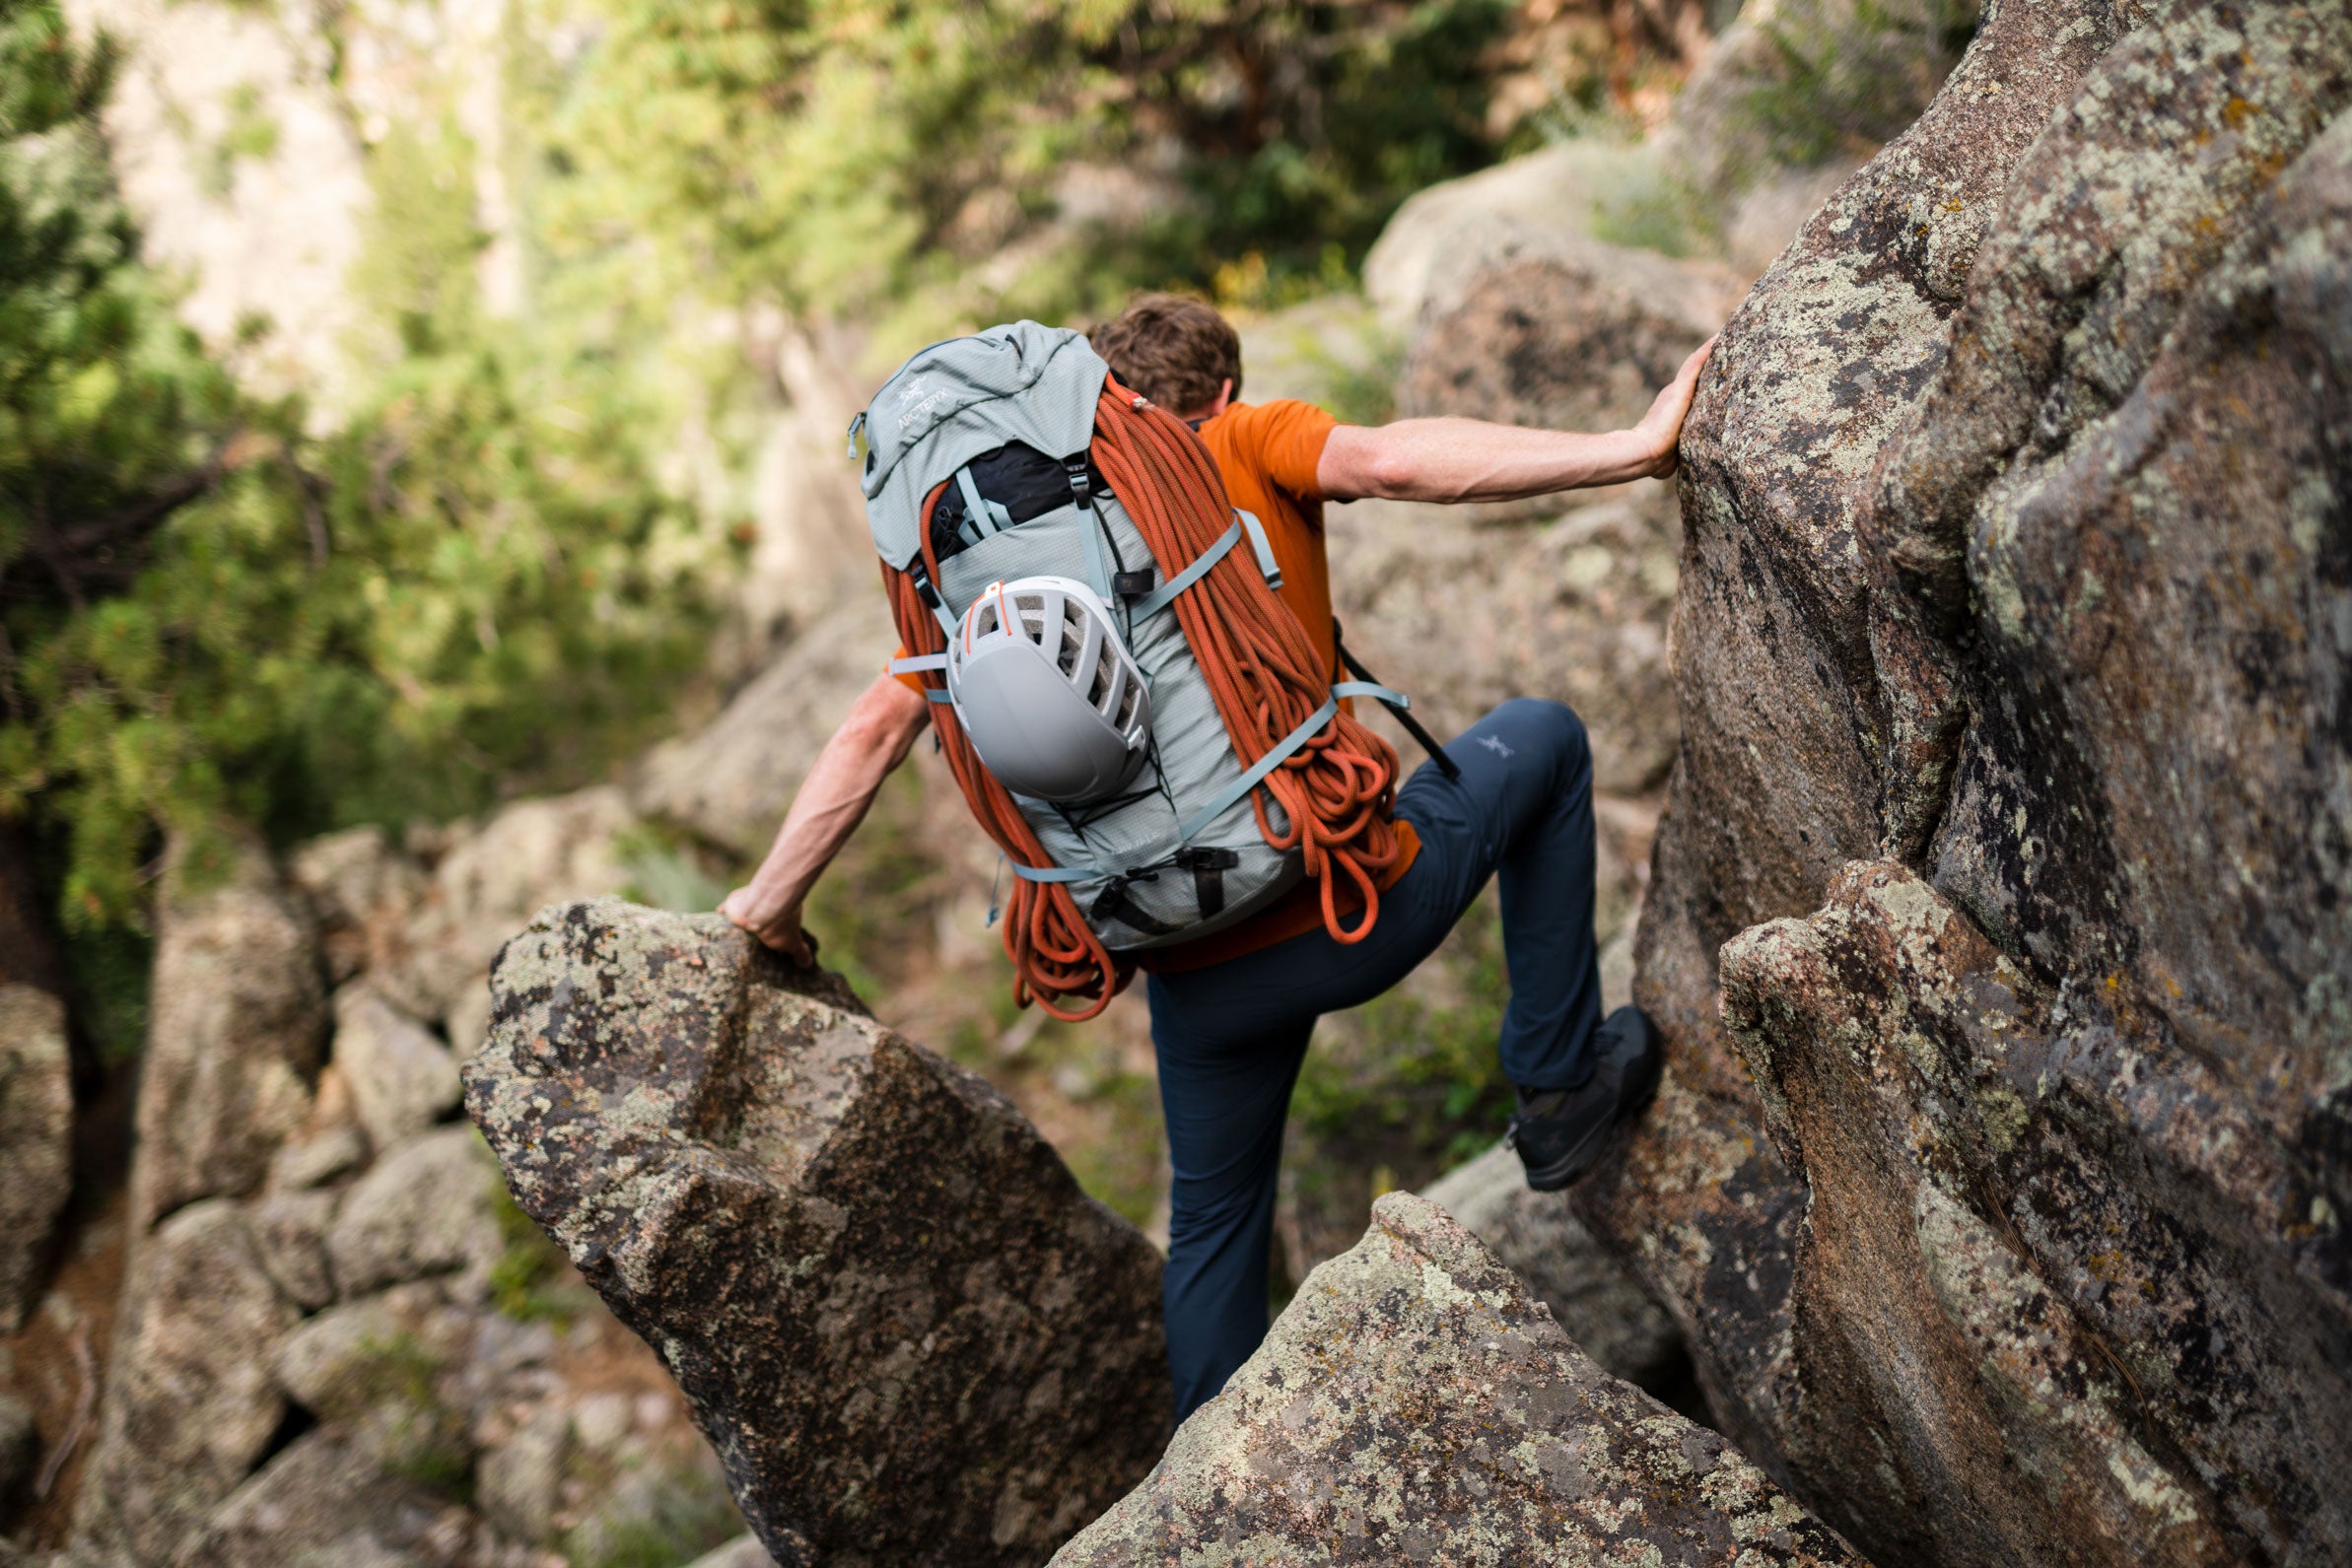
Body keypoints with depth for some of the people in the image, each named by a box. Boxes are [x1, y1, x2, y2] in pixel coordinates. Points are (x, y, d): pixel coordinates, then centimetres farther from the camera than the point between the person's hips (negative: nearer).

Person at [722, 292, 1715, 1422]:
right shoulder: (1250, 446, 1)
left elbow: (878, 724, 7)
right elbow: (1391, 461, -21)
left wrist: (774, 898, 16)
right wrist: (1634, 449, -23)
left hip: (1200, 975, 4)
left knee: (1215, 1223, 28)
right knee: (1539, 738, 24)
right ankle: (1561, 1088, 27)